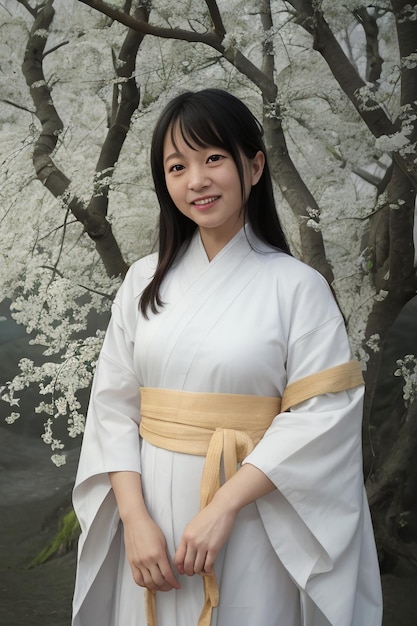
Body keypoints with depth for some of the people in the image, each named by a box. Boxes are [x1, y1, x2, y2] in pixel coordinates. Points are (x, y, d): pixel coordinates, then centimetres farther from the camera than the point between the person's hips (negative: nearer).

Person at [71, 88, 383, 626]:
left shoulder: (297, 287, -7)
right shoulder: (145, 280, 4)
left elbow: (323, 415, -12)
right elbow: (113, 404, 2)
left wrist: (225, 504, -18)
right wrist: (135, 518, -9)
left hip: (251, 519, -3)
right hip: (152, 510, 3)